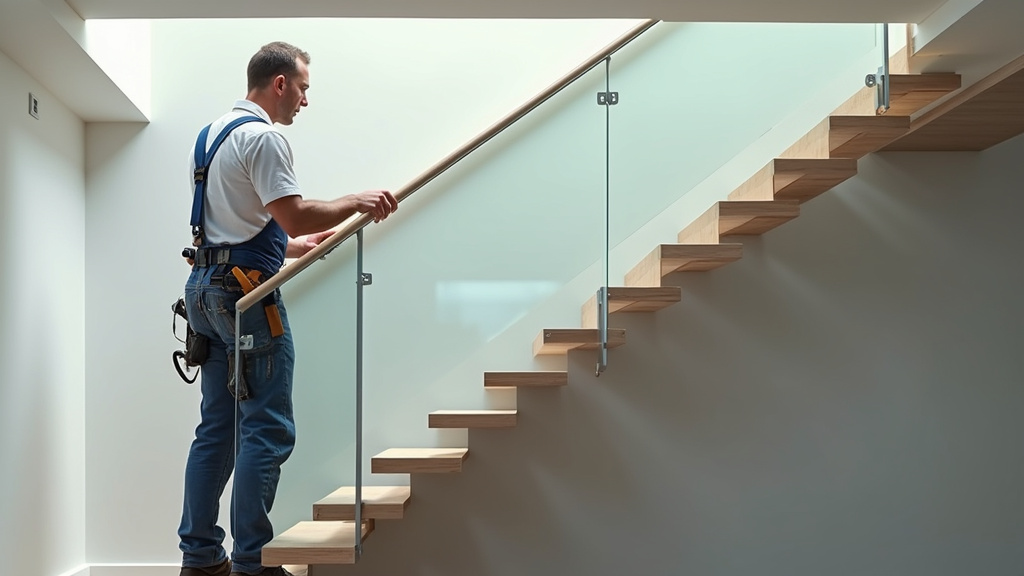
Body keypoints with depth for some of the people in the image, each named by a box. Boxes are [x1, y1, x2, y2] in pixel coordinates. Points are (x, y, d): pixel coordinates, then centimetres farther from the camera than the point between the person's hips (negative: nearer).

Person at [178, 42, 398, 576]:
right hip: (245, 291, -10)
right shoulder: (262, 137, -12)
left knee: (217, 426, 12)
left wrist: (296, 245, 31)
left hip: (206, 286, 10)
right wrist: (356, 202, -8)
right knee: (268, 430, -6)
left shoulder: (215, 132, 20)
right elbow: (294, 214, -20)